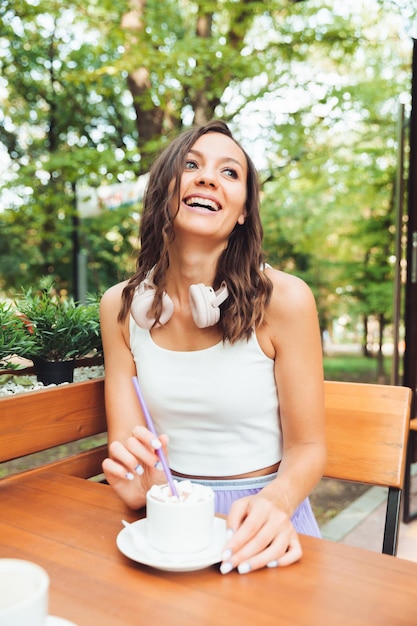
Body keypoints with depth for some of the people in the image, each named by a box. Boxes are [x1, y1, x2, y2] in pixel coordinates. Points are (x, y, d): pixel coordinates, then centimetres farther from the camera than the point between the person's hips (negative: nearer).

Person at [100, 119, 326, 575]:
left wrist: (275, 503, -25)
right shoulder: (121, 307, -2)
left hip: (257, 520, -1)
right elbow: (125, 442, -1)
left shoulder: (284, 299, -12)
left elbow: (306, 446, -5)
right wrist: (138, 484, -22)